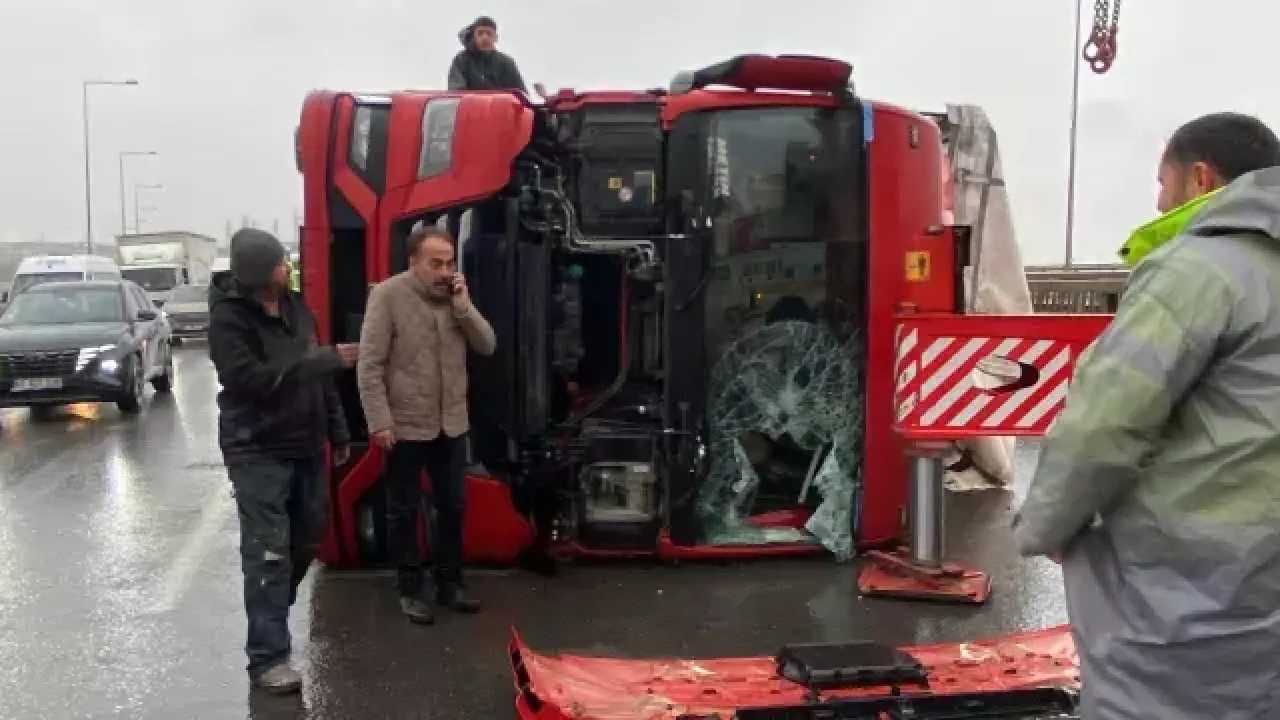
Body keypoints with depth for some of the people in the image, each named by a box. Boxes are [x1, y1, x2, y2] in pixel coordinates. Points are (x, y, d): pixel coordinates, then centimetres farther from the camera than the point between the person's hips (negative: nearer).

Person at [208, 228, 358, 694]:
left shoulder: (295, 306, 9)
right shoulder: (228, 317, -14)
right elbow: (251, 378, -26)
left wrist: (337, 432, 16)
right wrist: (328, 358, -25)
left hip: (305, 446, 7)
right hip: (258, 451, -7)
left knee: (307, 539, 16)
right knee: (269, 552, -6)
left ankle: (273, 614, 38)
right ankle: (268, 657, 0)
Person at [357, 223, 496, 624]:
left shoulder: (455, 294, 5)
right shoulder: (388, 295, -12)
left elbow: (487, 346, 1)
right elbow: (370, 365, -14)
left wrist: (463, 304, -11)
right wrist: (379, 421, -19)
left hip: (452, 425, 5)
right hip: (405, 427, -5)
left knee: (452, 507, 14)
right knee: (404, 512, 8)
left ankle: (449, 583, 29)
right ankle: (410, 590, 22)